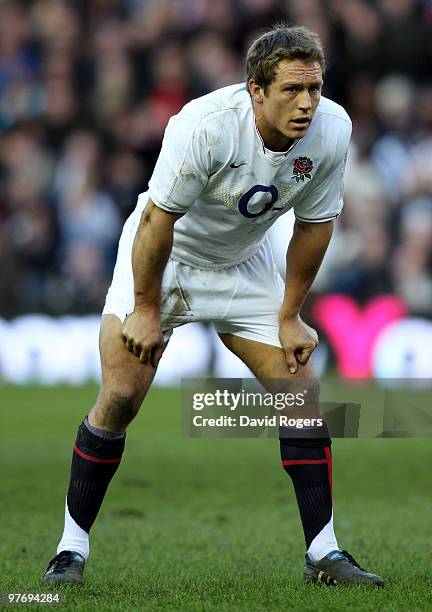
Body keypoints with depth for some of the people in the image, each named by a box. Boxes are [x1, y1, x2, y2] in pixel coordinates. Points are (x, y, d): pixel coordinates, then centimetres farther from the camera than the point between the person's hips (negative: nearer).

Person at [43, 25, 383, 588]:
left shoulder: (332, 130, -20)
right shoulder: (205, 125, -34)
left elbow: (314, 224, -6)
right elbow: (159, 219, -24)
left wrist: (289, 317, -2)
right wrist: (147, 311, -17)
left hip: (243, 265, 4)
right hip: (161, 257, -4)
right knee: (120, 397, -14)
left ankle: (323, 553, 5)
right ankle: (72, 547, 0)